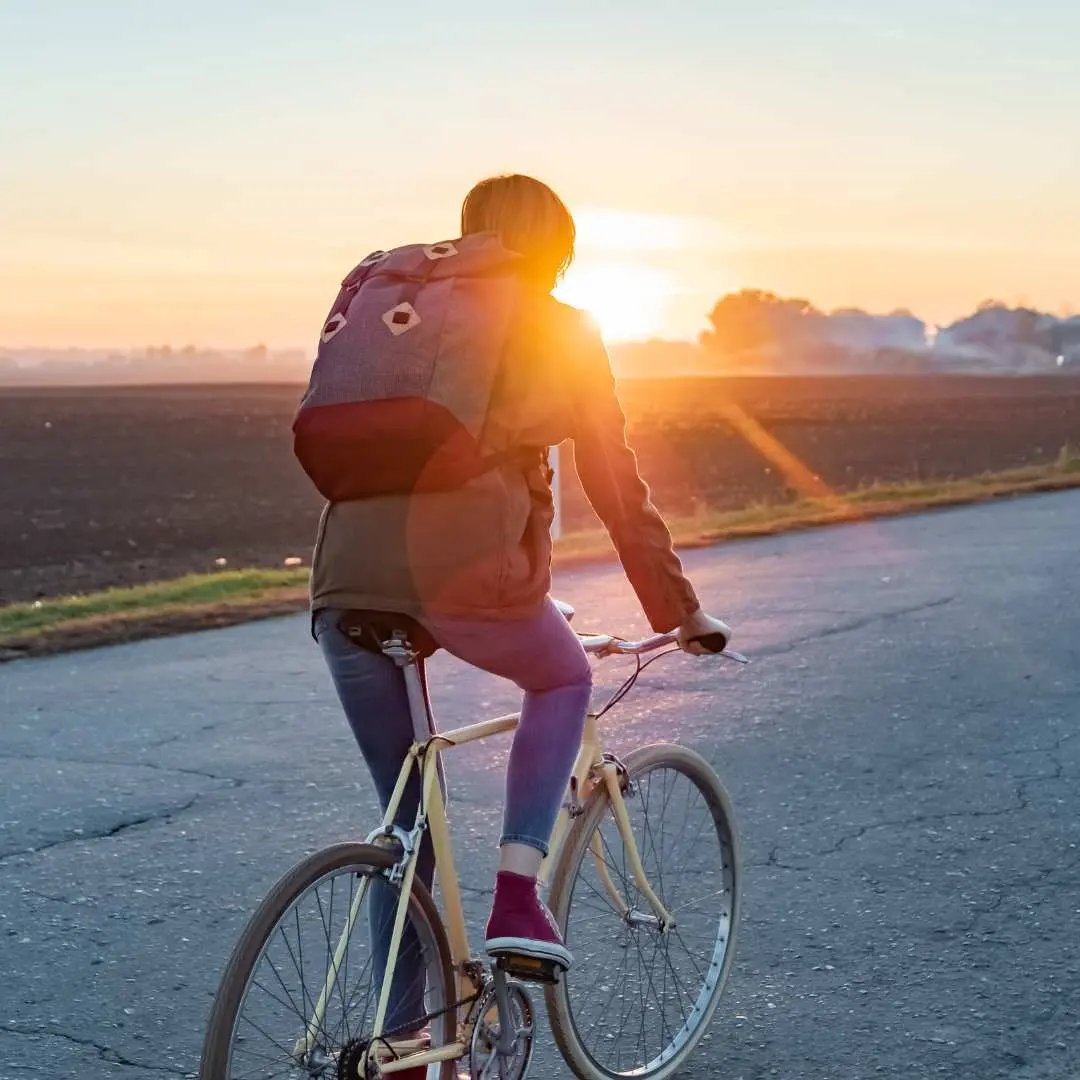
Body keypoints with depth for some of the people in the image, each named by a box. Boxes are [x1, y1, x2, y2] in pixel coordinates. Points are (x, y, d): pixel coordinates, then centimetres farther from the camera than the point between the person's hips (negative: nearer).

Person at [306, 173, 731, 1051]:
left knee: (406, 817, 19)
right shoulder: (562, 333, 11)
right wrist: (679, 609, 22)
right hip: (469, 573, -4)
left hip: (349, 581, 4)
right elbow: (618, 486, 12)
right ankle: (518, 895, 11)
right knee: (564, 680, 29)